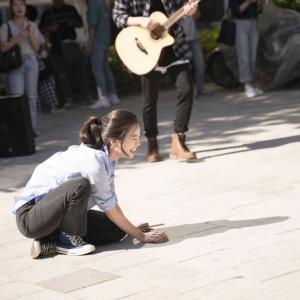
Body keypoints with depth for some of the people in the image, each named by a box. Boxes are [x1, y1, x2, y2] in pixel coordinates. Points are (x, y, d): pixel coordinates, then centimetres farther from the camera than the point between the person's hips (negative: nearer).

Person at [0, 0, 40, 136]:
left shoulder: (32, 25, 9)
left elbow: (36, 47, 5)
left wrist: (30, 33, -8)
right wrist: (19, 37, -15)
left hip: (31, 62, 3)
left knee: (31, 96, 3)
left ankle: (31, 127, 7)